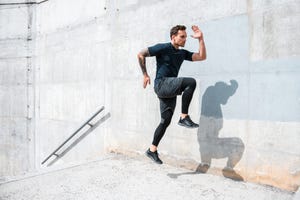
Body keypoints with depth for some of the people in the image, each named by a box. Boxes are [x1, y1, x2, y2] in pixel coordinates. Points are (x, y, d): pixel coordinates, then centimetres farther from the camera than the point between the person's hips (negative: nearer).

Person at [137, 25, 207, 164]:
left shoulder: (182, 53, 15)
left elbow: (202, 57, 10)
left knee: (166, 121, 6)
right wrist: (145, 75, -4)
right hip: (161, 84, -7)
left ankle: (152, 150, 18)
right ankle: (184, 117, -19)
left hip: (170, 90, 7)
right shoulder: (163, 48, -3)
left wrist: (200, 39, 3)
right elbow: (141, 55, -1)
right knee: (191, 82, -24)